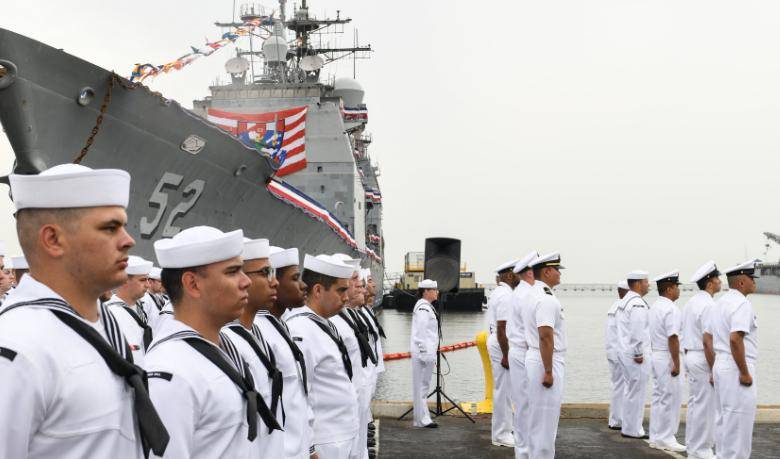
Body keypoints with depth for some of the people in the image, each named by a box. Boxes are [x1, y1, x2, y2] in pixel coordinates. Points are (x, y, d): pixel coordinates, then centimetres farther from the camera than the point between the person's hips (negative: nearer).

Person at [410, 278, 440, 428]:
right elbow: (421, 332, -20)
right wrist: (426, 352, -21)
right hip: (424, 352, -11)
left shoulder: (427, 306, 16)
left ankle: (421, 418, 20)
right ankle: (423, 419, -2)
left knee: (422, 385, 13)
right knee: (421, 385, -6)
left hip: (426, 352, 11)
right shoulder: (423, 308, -16)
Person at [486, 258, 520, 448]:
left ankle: (502, 430, 26)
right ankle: (500, 434, 3)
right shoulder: (506, 295, -18)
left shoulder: (498, 293, 14)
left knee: (503, 390, 17)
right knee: (503, 390, -3)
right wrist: (506, 356, -23)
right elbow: (502, 328, -24)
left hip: (497, 343, 11)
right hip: (503, 346, -11)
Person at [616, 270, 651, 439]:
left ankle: (628, 427, 24)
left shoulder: (625, 301, 14)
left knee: (631, 391, 17)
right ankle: (633, 430, 3)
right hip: (636, 354, -10)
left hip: (625, 352, 10)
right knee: (636, 392, -3)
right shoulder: (637, 304, -17)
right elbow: (637, 332, -23)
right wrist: (638, 353, -18)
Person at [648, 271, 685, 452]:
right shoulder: (671, 309, -17)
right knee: (670, 399, -2)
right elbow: (673, 338, -22)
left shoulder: (655, 307, 13)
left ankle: (656, 437, 19)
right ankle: (666, 438, 2)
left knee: (659, 397, 14)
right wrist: (676, 363, -19)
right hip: (667, 357, -10)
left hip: (656, 355, 10)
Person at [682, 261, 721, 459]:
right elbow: (708, 340, -20)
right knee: (705, 405, -3)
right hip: (704, 359, -10)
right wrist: (714, 370, -17)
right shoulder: (708, 305, -18)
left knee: (694, 402, 15)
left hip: (691, 356, 10)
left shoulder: (691, 302, 12)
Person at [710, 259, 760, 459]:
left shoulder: (721, 302, 15)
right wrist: (745, 373, -21)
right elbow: (735, 339, -26)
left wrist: (713, 369, 22)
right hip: (736, 368, -10)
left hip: (721, 365, 10)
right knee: (739, 422, -4)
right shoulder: (742, 303, -15)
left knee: (726, 418, 16)